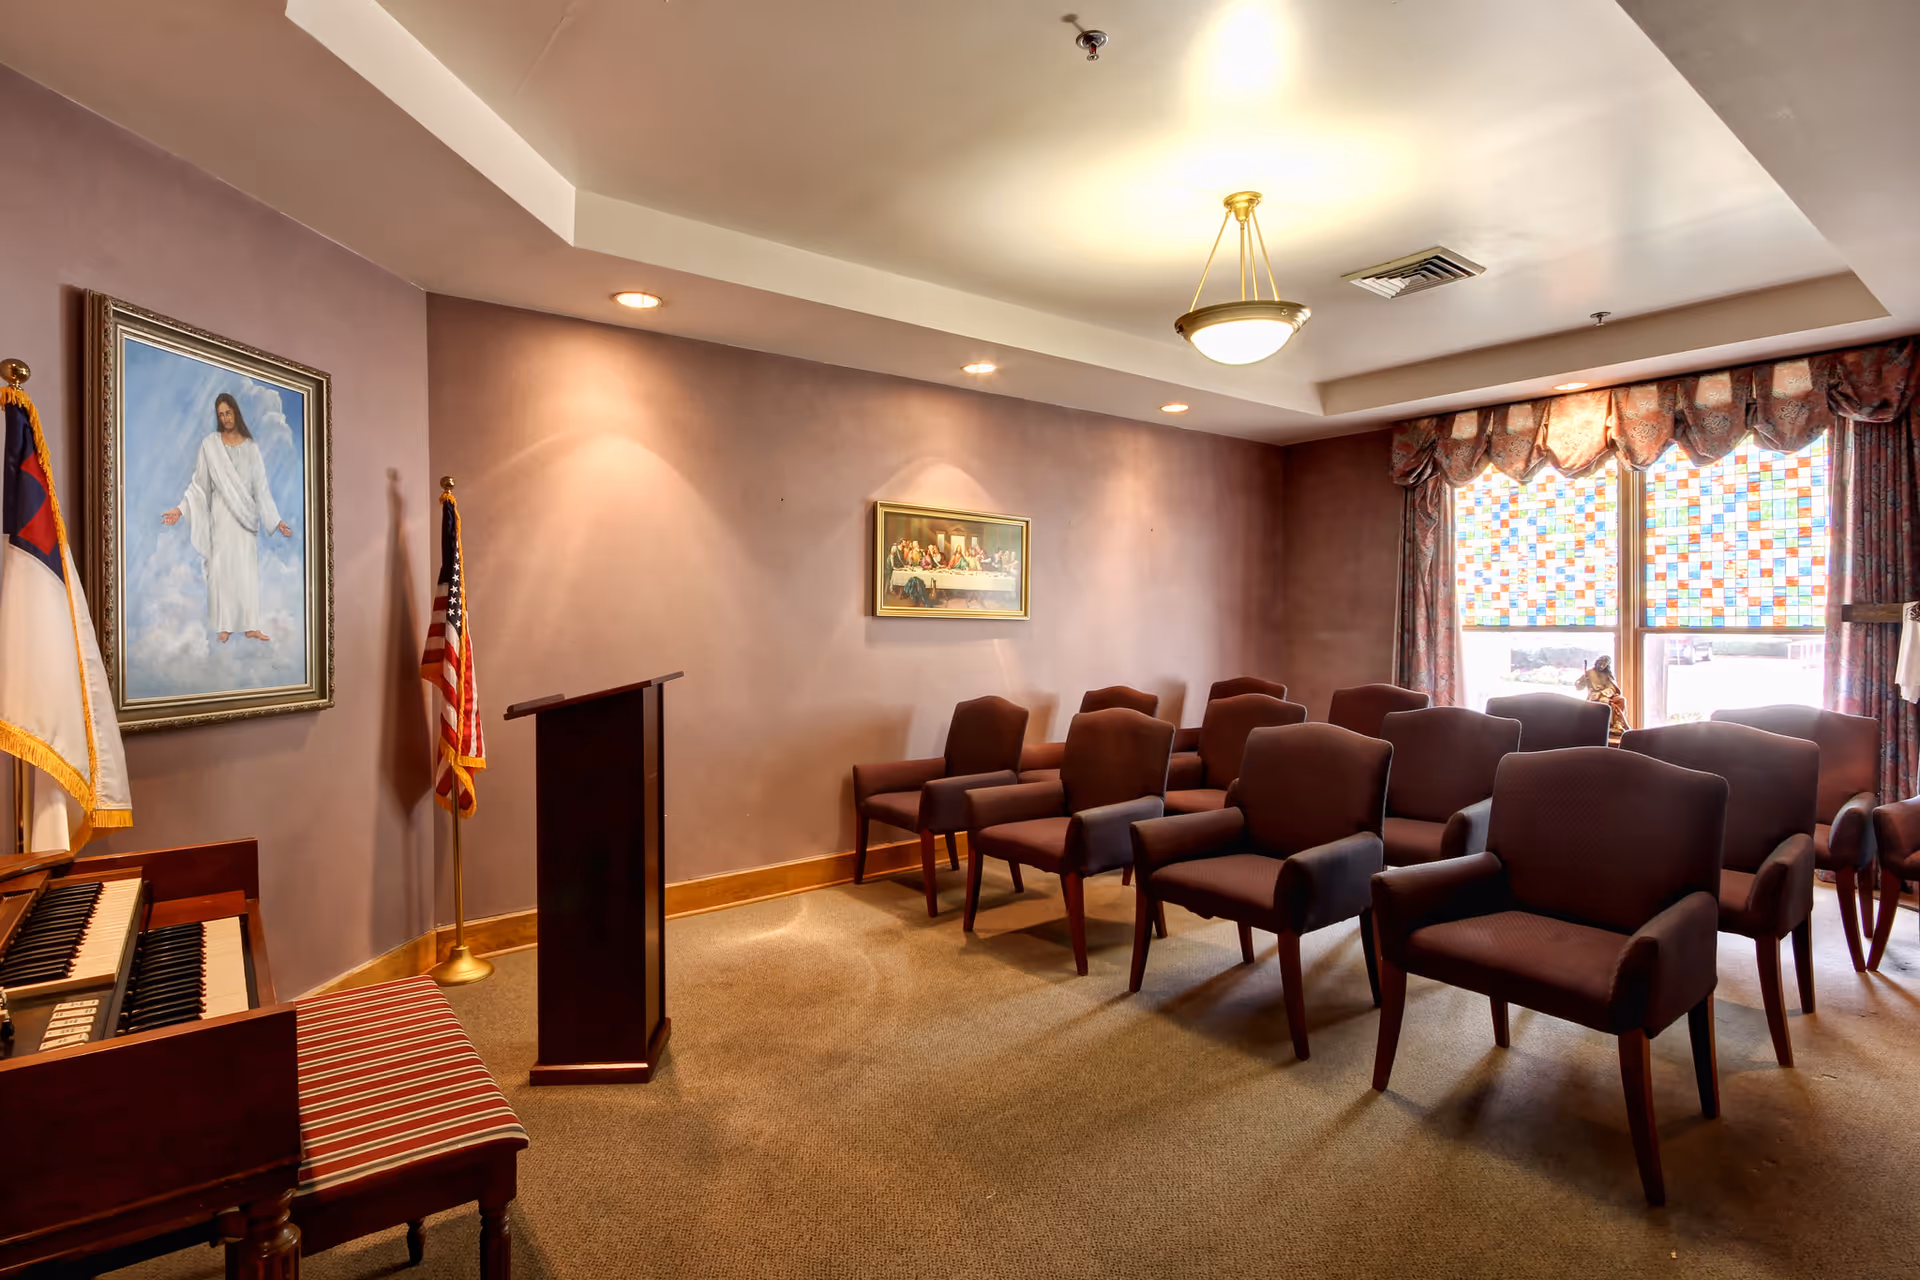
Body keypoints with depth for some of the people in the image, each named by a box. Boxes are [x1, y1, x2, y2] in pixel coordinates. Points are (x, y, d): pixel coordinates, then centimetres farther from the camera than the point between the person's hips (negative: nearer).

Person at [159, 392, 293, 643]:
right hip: (221, 512, -1)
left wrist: (276, 520, 3)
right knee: (221, 566, 0)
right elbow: (199, 482, 1)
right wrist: (181, 509, -9)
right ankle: (224, 625, 6)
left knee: (247, 568, 2)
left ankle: (250, 626, 5)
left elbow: (261, 485, 6)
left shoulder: (250, 447, 6)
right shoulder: (210, 444, 1)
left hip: (246, 514, 2)